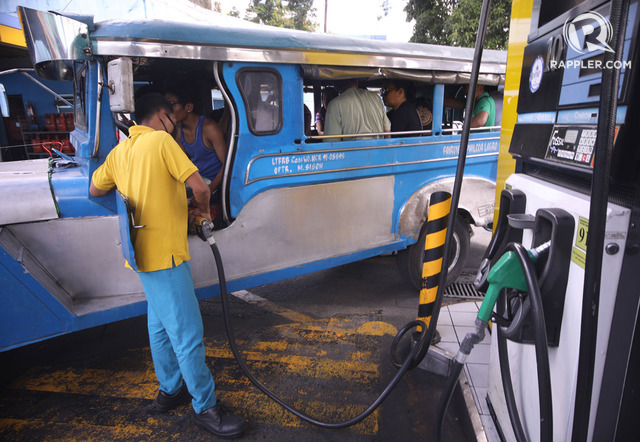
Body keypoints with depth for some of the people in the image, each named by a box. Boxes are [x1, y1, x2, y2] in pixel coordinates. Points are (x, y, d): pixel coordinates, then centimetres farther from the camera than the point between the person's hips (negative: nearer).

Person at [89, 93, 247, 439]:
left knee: (161, 325, 20)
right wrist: (203, 209, 0)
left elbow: (94, 190, 19)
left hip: (144, 252, 10)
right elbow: (199, 186, -19)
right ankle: (205, 407, 9)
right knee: (187, 332, -2)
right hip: (165, 253, -9)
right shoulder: (161, 140, -12)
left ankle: (170, 390, 35)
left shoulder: (120, 150, 12)